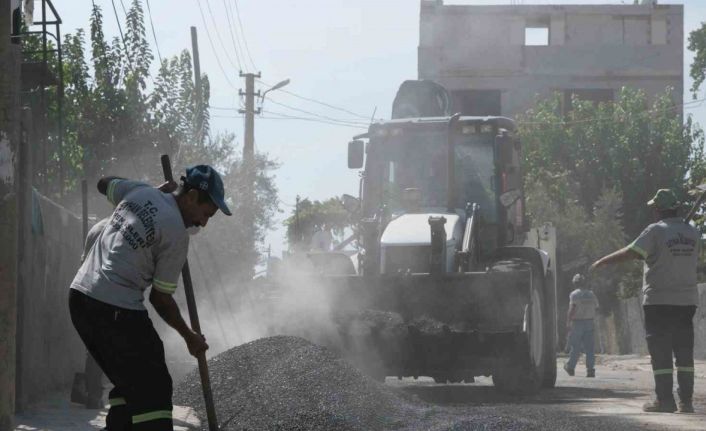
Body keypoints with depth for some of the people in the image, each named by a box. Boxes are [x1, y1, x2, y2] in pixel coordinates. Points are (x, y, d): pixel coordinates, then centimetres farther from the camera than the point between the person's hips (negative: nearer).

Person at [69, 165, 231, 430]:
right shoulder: (177, 234, -9)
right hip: (117, 309, -9)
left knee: (127, 381, 19)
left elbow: (104, 184, 34)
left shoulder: (139, 192, 10)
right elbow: (161, 298, -3)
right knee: (153, 388, -7)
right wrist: (190, 337, 11)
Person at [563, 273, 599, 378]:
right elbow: (596, 307, 13)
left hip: (577, 323, -4)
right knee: (589, 347, 2)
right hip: (589, 322, 4)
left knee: (575, 347, 5)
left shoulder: (574, 294, -8)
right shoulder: (591, 294, 9)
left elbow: (572, 309, -18)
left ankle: (570, 367, 18)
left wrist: (568, 323, -18)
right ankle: (591, 370, -5)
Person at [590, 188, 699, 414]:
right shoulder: (692, 233, 8)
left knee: (660, 352, -2)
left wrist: (602, 261, -4)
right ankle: (686, 401, 4)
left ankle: (665, 399, -5)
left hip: (659, 301, -5)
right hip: (687, 300, 5)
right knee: (684, 351, 7)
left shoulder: (656, 231, -9)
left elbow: (631, 252, -15)